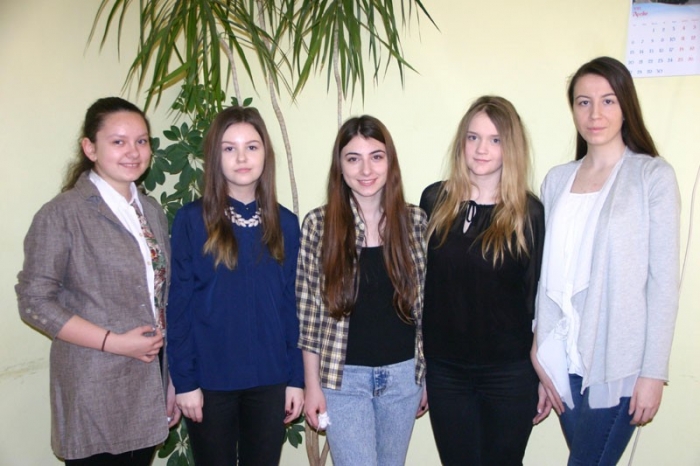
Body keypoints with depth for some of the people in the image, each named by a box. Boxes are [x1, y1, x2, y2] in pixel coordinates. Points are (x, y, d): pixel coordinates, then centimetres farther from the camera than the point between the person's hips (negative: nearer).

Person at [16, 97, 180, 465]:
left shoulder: (152, 212, 10)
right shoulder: (62, 214, -10)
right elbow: (34, 302, -12)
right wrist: (114, 342, -17)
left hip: (150, 387, 6)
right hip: (96, 391, -5)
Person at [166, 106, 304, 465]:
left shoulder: (285, 224, 1)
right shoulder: (191, 220, -6)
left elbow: (291, 304, 3)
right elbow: (179, 306, -5)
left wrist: (296, 378, 2)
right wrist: (184, 381, -7)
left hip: (269, 380, 2)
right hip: (210, 380, -2)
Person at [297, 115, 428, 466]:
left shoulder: (416, 222, -2)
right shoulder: (318, 224, -7)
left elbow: (424, 305, 4)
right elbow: (308, 310, -4)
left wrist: (427, 375, 6)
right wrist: (312, 385, -3)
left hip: (403, 374, 3)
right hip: (343, 377, -2)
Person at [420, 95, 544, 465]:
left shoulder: (529, 214, -6)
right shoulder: (435, 200, -1)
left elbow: (539, 296, -1)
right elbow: (417, 282, 4)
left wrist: (545, 374, 1)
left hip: (509, 373, -1)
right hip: (444, 369, 2)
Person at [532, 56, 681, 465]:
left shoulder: (653, 175, -4)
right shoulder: (557, 180, 8)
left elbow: (664, 281, -6)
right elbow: (548, 275, 7)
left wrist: (654, 371, -8)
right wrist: (542, 355, 5)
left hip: (618, 363, -4)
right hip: (566, 358, 4)